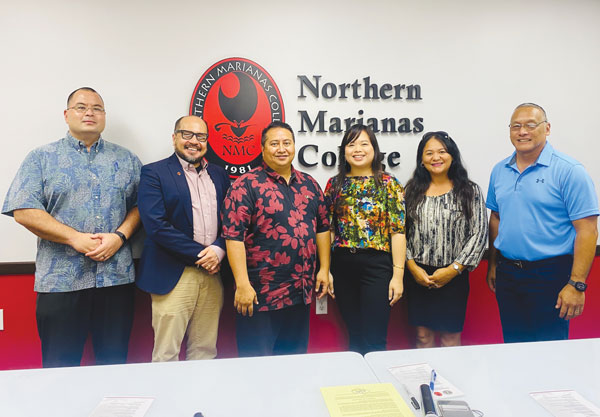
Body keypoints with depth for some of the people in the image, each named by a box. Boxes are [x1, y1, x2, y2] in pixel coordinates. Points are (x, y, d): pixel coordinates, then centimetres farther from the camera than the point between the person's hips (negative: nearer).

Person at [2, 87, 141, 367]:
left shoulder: (126, 160, 12)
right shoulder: (41, 158, 6)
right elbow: (23, 211, -4)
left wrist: (120, 236, -9)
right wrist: (76, 238, -12)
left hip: (117, 278, 2)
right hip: (60, 280, -1)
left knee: (115, 363, 11)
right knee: (60, 368, 8)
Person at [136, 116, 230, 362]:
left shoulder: (219, 174, 14)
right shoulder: (154, 173, -1)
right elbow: (157, 226, -12)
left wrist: (218, 250, -9)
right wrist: (200, 254, -12)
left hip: (212, 274, 5)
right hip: (173, 276, -4)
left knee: (205, 351, 12)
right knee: (166, 354, 4)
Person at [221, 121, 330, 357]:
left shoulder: (309, 184, 9)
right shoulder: (246, 185, -9)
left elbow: (322, 228, 14)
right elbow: (234, 237, -15)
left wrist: (324, 269, 8)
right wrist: (242, 284, -19)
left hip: (301, 292, 6)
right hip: (261, 294, -5)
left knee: (296, 359, 20)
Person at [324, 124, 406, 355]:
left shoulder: (389, 184, -1)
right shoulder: (335, 184, 7)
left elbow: (398, 231, -6)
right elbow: (327, 229, 7)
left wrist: (398, 274, -11)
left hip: (377, 266, -3)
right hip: (342, 266, 3)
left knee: (374, 340, 0)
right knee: (354, 336, 15)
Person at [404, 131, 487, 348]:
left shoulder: (470, 191, 0)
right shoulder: (412, 191, 5)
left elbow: (479, 234, -5)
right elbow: (401, 232, 3)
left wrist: (453, 269, -11)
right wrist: (412, 267, -7)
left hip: (453, 277, -2)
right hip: (418, 276, 2)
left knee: (450, 336, 8)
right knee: (423, 335, 11)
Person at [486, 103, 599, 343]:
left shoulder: (568, 170, -10)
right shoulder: (499, 171, 7)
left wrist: (576, 285, -17)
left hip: (550, 276, -5)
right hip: (507, 273, 5)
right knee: (512, 345, 18)